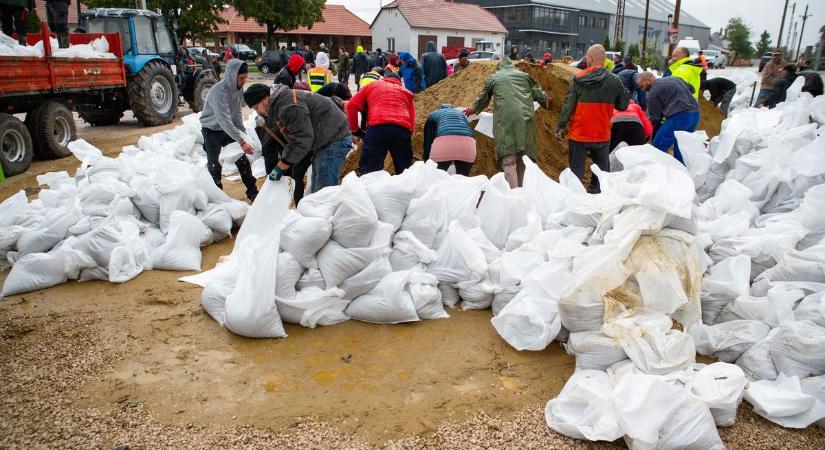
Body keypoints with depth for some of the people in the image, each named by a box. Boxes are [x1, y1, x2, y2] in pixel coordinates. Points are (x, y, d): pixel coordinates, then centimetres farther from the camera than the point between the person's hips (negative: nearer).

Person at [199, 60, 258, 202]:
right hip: (212, 130, -6)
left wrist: (243, 133, -4)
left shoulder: (239, 88, -9)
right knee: (214, 165, 0)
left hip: (228, 129, 6)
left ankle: (253, 192, 12)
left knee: (242, 161, 3)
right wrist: (241, 142, -42)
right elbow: (224, 119, -38)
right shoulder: (219, 91, -31)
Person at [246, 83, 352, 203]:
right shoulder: (277, 106, 12)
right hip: (322, 142, 11)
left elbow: (301, 139, -26)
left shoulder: (288, 104, -23)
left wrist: (280, 167, -19)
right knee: (316, 189, 15)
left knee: (324, 191, -12)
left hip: (334, 139, -11)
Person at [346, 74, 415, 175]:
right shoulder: (407, 92, 32)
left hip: (377, 127, -2)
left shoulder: (371, 86, 28)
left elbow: (351, 106, 17)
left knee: (367, 171, -2)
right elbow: (412, 122, 19)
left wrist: (355, 130, 22)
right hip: (403, 130, 2)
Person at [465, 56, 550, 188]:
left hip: (505, 119, -3)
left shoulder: (493, 78, 18)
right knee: (520, 157, 14)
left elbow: (483, 99, 28)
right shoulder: (524, 75, 23)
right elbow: (539, 94, 24)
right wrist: (546, 102, 46)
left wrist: (473, 109, 48)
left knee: (508, 160, -9)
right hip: (526, 118, 3)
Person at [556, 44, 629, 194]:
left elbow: (568, 105, -9)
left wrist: (561, 127, -2)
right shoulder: (614, 80, -3)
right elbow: (623, 105, 5)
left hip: (579, 135, -1)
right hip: (602, 135, 2)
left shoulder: (578, 79, -9)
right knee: (602, 171, 16)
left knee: (576, 171, 8)